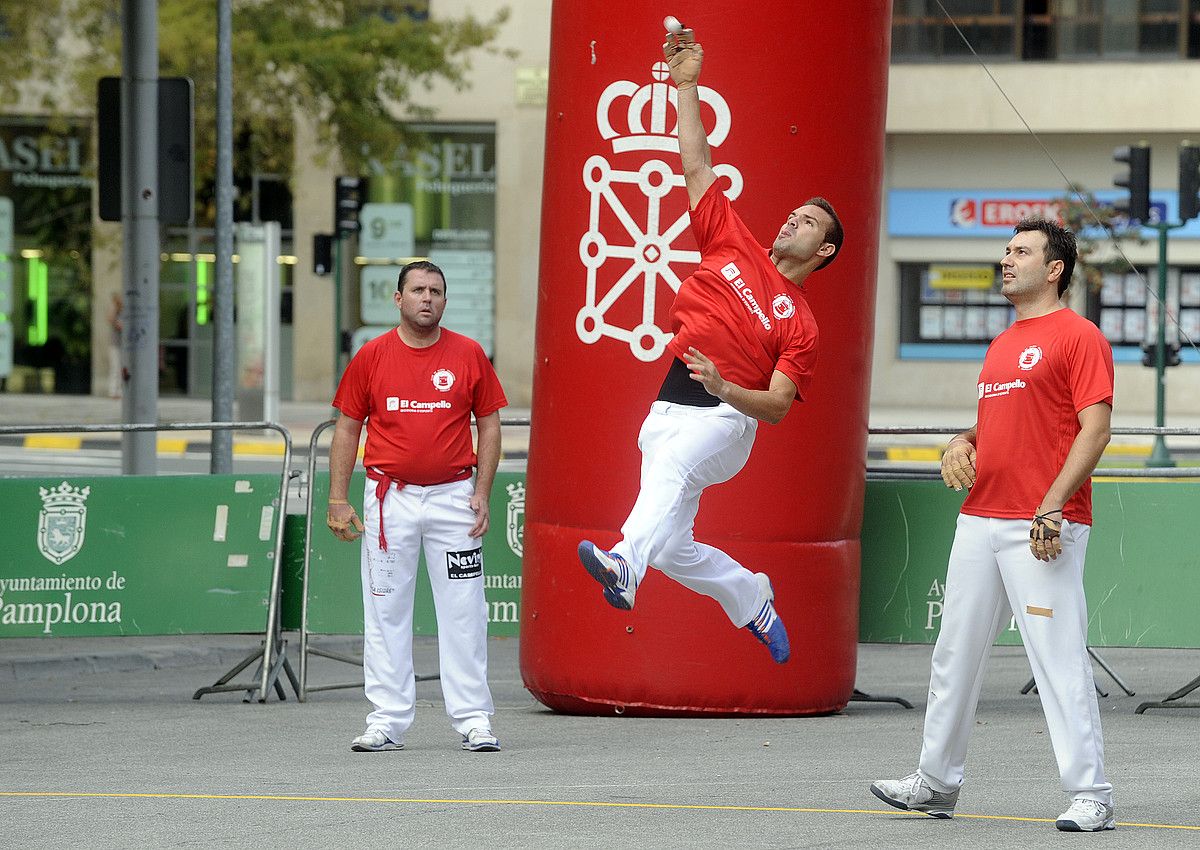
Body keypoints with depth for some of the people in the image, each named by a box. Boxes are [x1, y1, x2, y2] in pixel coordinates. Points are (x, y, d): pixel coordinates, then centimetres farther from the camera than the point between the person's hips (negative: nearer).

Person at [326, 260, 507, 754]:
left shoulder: (469, 355, 3)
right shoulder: (372, 357, 3)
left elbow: (489, 424, 8)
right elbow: (347, 429, 7)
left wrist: (482, 493, -1)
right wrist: (337, 500, 1)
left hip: (453, 496, 0)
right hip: (389, 499, 0)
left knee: (464, 611, -1)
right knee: (385, 611, 1)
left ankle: (473, 718, 4)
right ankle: (387, 720, 6)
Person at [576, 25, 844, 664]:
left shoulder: (800, 324, 4)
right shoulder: (732, 246, 16)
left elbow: (778, 405, -4)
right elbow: (697, 167, 16)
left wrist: (725, 389, -24)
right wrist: (686, 85, 11)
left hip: (725, 418, -6)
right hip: (670, 411, 6)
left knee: (672, 466, -38)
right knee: (673, 549, 6)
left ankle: (624, 563, -66)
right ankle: (753, 598, 35)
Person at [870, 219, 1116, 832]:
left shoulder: (1078, 337, -5)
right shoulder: (1001, 345, 21)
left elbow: (1095, 429, -13)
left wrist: (1052, 508, -21)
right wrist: (962, 445, 8)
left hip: (1043, 528, -9)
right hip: (980, 522, 9)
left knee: (1059, 658, -11)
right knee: (955, 654, 12)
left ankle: (1089, 796, -8)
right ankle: (937, 782, 22)